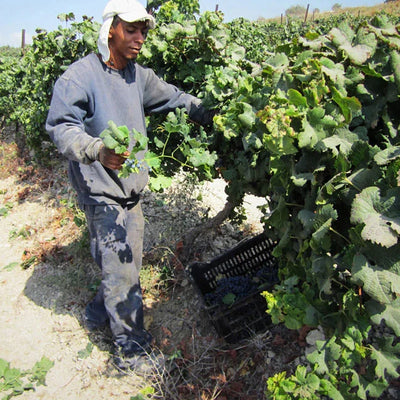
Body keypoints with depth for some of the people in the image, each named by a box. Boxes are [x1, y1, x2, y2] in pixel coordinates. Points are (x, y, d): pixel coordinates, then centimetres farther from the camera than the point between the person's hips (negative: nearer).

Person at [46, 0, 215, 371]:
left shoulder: (138, 75, 8)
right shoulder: (80, 76, -16)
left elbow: (174, 98, 17)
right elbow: (60, 125, -22)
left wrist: (212, 115, 9)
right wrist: (98, 150, -40)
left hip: (132, 190, 8)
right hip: (102, 192, -8)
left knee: (129, 263, 20)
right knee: (122, 271, -1)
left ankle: (100, 312, 46)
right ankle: (131, 346, 20)